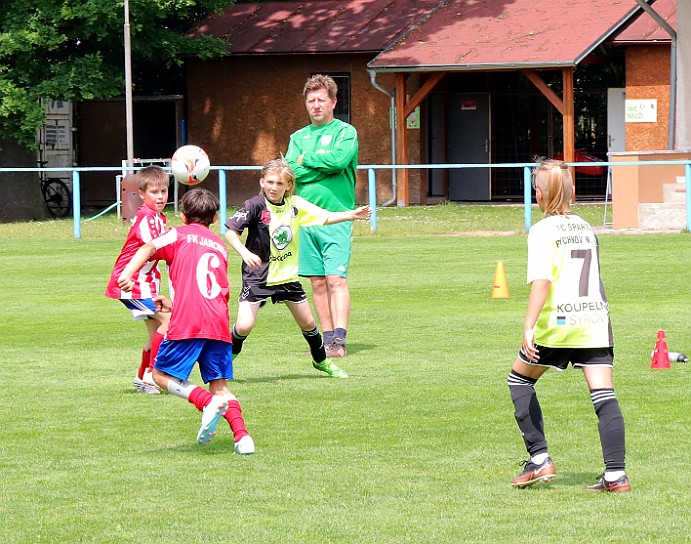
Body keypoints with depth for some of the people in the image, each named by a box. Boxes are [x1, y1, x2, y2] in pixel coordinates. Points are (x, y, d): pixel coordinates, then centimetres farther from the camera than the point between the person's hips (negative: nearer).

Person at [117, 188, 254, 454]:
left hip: (187, 322, -5)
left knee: (162, 374, 6)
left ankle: (207, 402, -18)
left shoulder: (179, 235, 12)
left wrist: (127, 273, -22)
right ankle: (242, 436, -7)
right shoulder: (220, 246, 27)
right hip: (219, 322, 5)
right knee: (219, 384, 11)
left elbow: (149, 248, -8)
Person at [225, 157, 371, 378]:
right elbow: (230, 231, -18)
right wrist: (245, 253, -33)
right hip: (257, 276, -5)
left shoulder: (295, 204, -1)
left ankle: (321, 361, 38)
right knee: (244, 326, -16)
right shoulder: (255, 205, -16)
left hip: (287, 276, 5)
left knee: (307, 322, 15)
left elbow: (324, 217, 7)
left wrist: (353, 214, -3)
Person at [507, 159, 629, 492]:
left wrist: (529, 327, -21)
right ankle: (616, 475, -10)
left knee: (520, 379, 16)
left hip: (558, 321, -5)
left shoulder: (543, 231, -5)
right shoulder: (586, 228, 15)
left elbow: (542, 281, -17)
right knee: (604, 397, -1)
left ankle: (539, 459, 10)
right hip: (596, 320, 5)